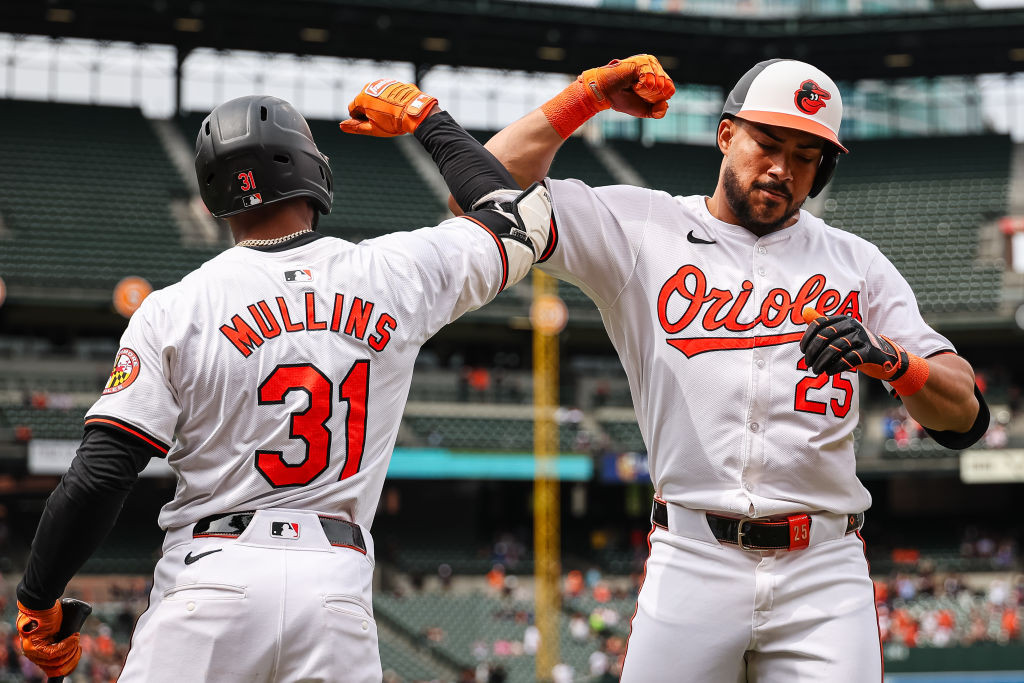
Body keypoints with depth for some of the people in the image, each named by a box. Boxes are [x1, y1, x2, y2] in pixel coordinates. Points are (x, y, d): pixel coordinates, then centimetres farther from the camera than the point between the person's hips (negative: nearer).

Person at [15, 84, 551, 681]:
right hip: (338, 584, 2)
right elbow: (519, 218, 24)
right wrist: (427, 119, 34)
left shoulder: (173, 310, 1)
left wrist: (38, 599, 9)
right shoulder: (394, 272, 6)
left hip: (210, 580, -1)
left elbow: (100, 475, -4)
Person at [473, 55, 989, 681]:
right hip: (692, 569, -1)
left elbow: (965, 416, 7)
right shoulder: (641, 228, 10)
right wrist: (586, 97, 1)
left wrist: (888, 358, -13)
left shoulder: (856, 263, 14)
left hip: (826, 578, 1)